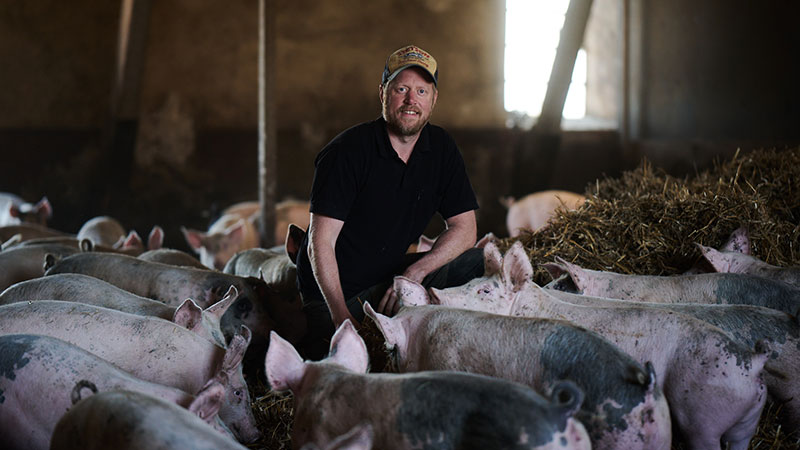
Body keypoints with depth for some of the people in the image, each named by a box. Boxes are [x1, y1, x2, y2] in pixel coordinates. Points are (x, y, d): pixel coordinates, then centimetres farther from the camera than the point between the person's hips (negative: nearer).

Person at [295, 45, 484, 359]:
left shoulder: (441, 149, 2)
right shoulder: (348, 151, -16)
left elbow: (464, 228, 0)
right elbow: (321, 242, -19)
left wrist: (415, 272, -18)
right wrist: (341, 315, -29)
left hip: (391, 274, 5)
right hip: (331, 289, -5)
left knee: (480, 263, -12)